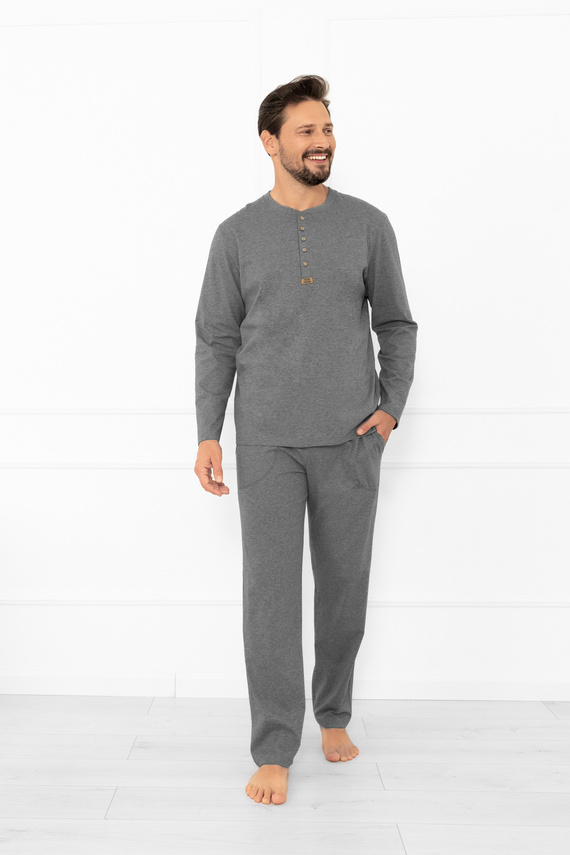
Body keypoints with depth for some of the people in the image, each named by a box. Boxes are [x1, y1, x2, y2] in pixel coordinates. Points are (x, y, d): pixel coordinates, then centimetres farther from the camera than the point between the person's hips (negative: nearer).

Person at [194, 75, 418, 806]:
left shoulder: (368, 226, 4)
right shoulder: (238, 235, 3)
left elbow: (396, 325, 11)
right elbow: (216, 341, 5)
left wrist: (391, 407, -2)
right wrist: (207, 435, -3)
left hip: (350, 441, 1)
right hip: (267, 442, -1)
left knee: (344, 583, 10)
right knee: (270, 590, -4)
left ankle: (333, 715, 31)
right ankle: (274, 751, 4)